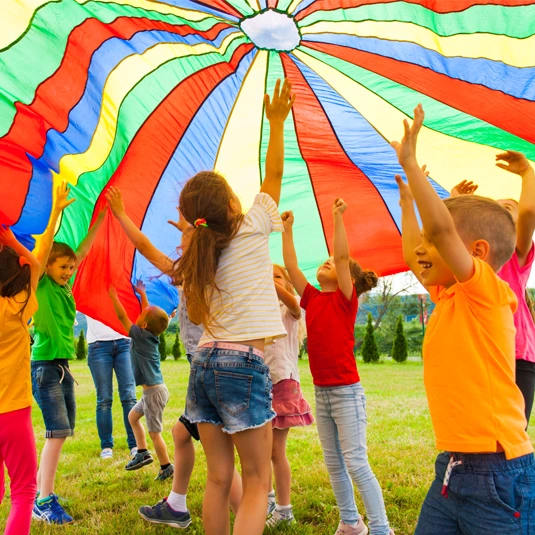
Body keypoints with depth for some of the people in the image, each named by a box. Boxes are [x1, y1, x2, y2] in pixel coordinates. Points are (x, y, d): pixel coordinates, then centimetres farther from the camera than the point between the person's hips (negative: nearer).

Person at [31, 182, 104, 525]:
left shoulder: (65, 285, 11)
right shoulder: (41, 285, -7)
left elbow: (84, 249, 13)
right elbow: (45, 247, -21)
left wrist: (102, 217, 11)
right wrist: (56, 211, -28)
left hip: (63, 366, 8)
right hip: (44, 366, -8)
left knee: (62, 432, 10)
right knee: (58, 432, -10)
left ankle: (42, 490, 21)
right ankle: (45, 502, -3)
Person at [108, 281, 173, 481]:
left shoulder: (141, 335, -16)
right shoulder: (151, 335, 4)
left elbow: (122, 316, -12)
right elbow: (150, 312, 20)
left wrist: (114, 296, -3)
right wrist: (142, 294, 27)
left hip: (154, 391, -10)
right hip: (153, 390, 10)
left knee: (154, 432, -1)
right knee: (133, 416, 24)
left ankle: (167, 468, 8)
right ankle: (142, 453, 27)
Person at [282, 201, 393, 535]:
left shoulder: (346, 299, -7)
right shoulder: (312, 298, 9)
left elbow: (343, 256, -19)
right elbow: (291, 266, 7)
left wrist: (338, 216, -18)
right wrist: (287, 229, 10)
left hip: (347, 392, -7)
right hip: (321, 393, 7)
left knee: (356, 464, -6)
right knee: (334, 464, 14)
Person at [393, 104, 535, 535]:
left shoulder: (486, 289, -12)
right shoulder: (448, 297, 10)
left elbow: (441, 226, -27)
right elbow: (412, 254, 27)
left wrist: (410, 162, -20)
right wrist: (407, 199, 34)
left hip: (498, 471, -8)